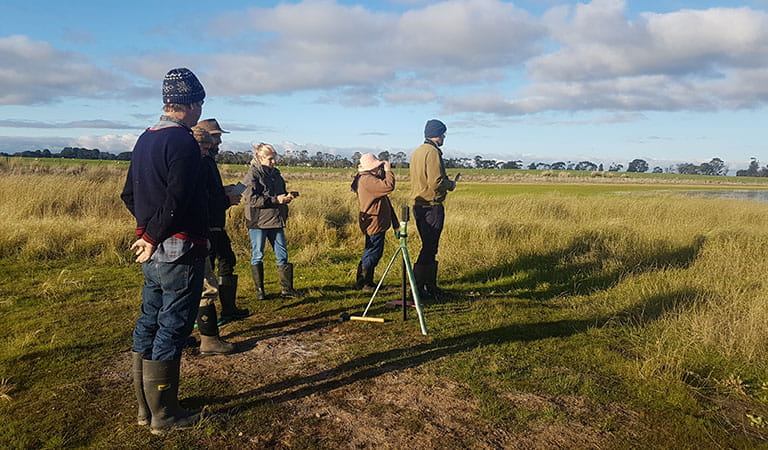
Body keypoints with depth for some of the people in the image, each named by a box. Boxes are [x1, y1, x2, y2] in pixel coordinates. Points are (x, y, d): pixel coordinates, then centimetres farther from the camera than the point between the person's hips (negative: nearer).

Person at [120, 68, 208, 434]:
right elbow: (176, 201, -24)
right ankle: (164, 416, 14)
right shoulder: (183, 142, -16)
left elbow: (129, 195, 16)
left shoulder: (145, 140, 12)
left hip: (152, 251, 9)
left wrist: (148, 231, 15)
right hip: (180, 251, -9)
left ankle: (146, 408, 28)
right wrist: (154, 238, -12)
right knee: (172, 329, 1)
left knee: (149, 324, 15)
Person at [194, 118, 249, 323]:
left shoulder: (208, 160, 16)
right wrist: (227, 201, -14)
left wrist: (224, 191, 8)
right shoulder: (200, 161, -17)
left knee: (227, 262, 17)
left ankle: (229, 309, 29)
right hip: (206, 226, -11)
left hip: (216, 225, 11)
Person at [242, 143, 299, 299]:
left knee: (282, 255, 6)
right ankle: (259, 290, 16)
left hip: (276, 221, 6)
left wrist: (287, 197, 1)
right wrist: (276, 199, -20)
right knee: (257, 255, 4)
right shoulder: (252, 175, -8)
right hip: (258, 221, -6)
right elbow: (251, 199, -18)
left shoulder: (276, 174, 13)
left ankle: (287, 289, 13)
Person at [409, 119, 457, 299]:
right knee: (429, 248, -3)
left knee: (429, 247, 17)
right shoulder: (433, 152, -14)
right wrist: (450, 184, -3)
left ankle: (430, 285, 25)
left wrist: (445, 182, 20)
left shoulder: (416, 152, 15)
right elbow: (436, 183, -22)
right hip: (432, 206, -10)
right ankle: (417, 287, 0)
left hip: (419, 206, 10)